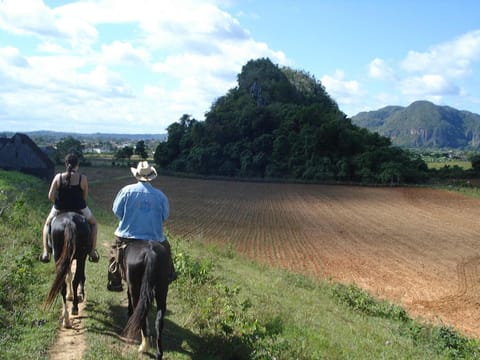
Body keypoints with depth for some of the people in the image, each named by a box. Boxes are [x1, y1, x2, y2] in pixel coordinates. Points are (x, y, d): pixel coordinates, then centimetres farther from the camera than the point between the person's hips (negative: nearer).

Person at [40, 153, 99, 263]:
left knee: (48, 223, 32)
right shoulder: (82, 178, -10)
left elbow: (50, 196, -8)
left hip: (60, 209, 1)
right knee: (93, 223, 28)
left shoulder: (58, 177, -8)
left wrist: (59, 203, 11)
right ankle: (93, 251, 21)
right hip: (79, 209, -1)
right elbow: (85, 196, -1)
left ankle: (46, 252, 23)